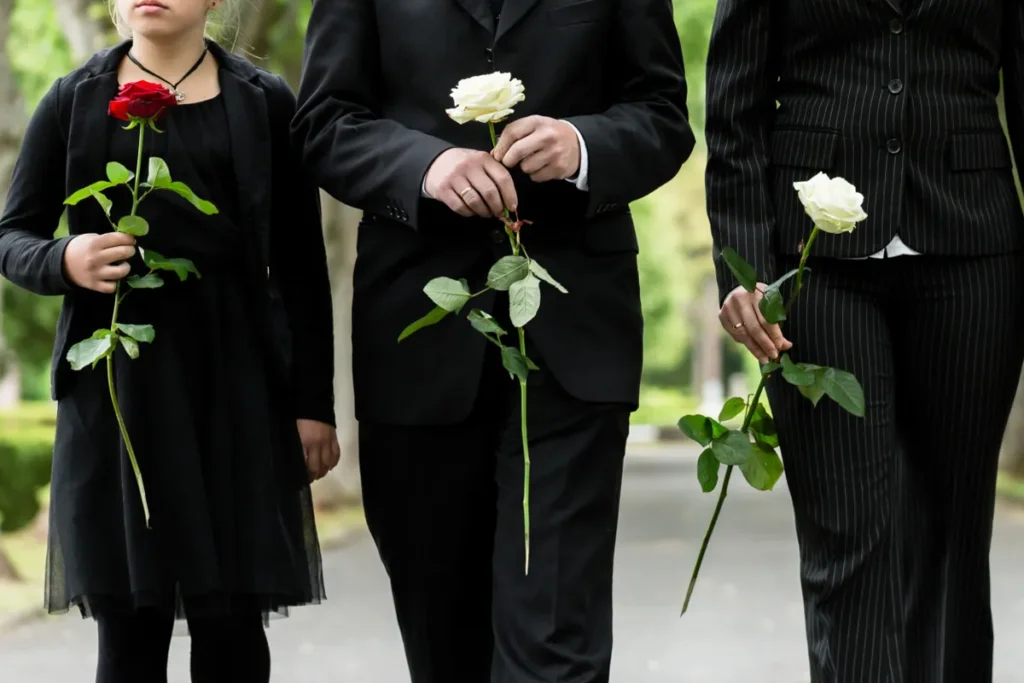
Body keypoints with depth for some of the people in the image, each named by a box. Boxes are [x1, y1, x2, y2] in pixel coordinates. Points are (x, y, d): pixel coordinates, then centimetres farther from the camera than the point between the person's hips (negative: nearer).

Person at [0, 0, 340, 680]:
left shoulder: (266, 102, 7)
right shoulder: (73, 101, 8)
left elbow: (301, 265, 7)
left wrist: (313, 402, 2)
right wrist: (65, 262, -12)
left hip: (236, 381, 0)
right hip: (117, 382, 0)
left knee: (232, 621, -2)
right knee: (130, 623, -2)